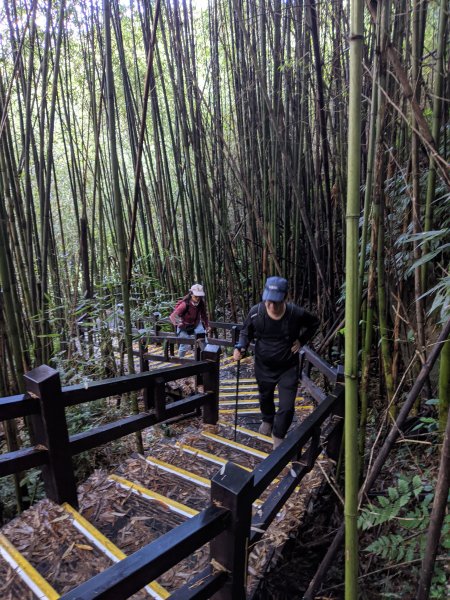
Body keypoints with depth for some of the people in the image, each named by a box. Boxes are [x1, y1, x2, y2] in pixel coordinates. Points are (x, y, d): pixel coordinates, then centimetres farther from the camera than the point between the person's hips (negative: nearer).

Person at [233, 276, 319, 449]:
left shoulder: (297, 314, -23)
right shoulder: (256, 312, -21)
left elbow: (314, 323, 1)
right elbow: (246, 332, -3)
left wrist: (301, 340, -10)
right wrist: (240, 347, -22)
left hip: (288, 368, -2)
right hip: (264, 367, 2)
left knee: (287, 407, -2)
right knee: (265, 397, 26)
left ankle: (278, 436, 27)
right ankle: (267, 420, 59)